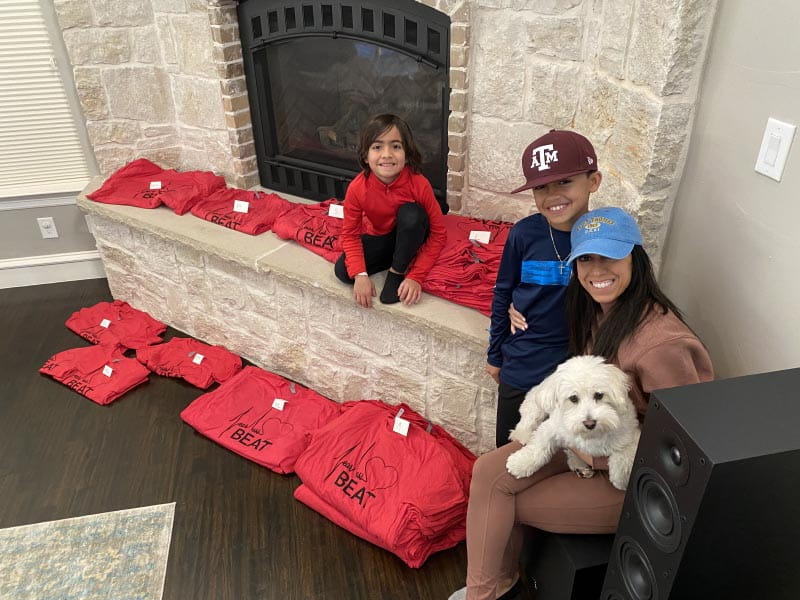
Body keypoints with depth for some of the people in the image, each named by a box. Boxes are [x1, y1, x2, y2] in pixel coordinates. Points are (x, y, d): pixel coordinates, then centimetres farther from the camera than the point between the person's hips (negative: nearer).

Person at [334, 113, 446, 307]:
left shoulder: (419, 184, -29)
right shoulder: (357, 188, -25)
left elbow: (438, 234, -21)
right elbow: (350, 234, -13)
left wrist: (416, 277, -27)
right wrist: (360, 275, -28)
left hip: (410, 236, -1)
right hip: (378, 237, 2)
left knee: (411, 213, -34)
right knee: (342, 271, -19)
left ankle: (397, 272, -12)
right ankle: (403, 259, -1)